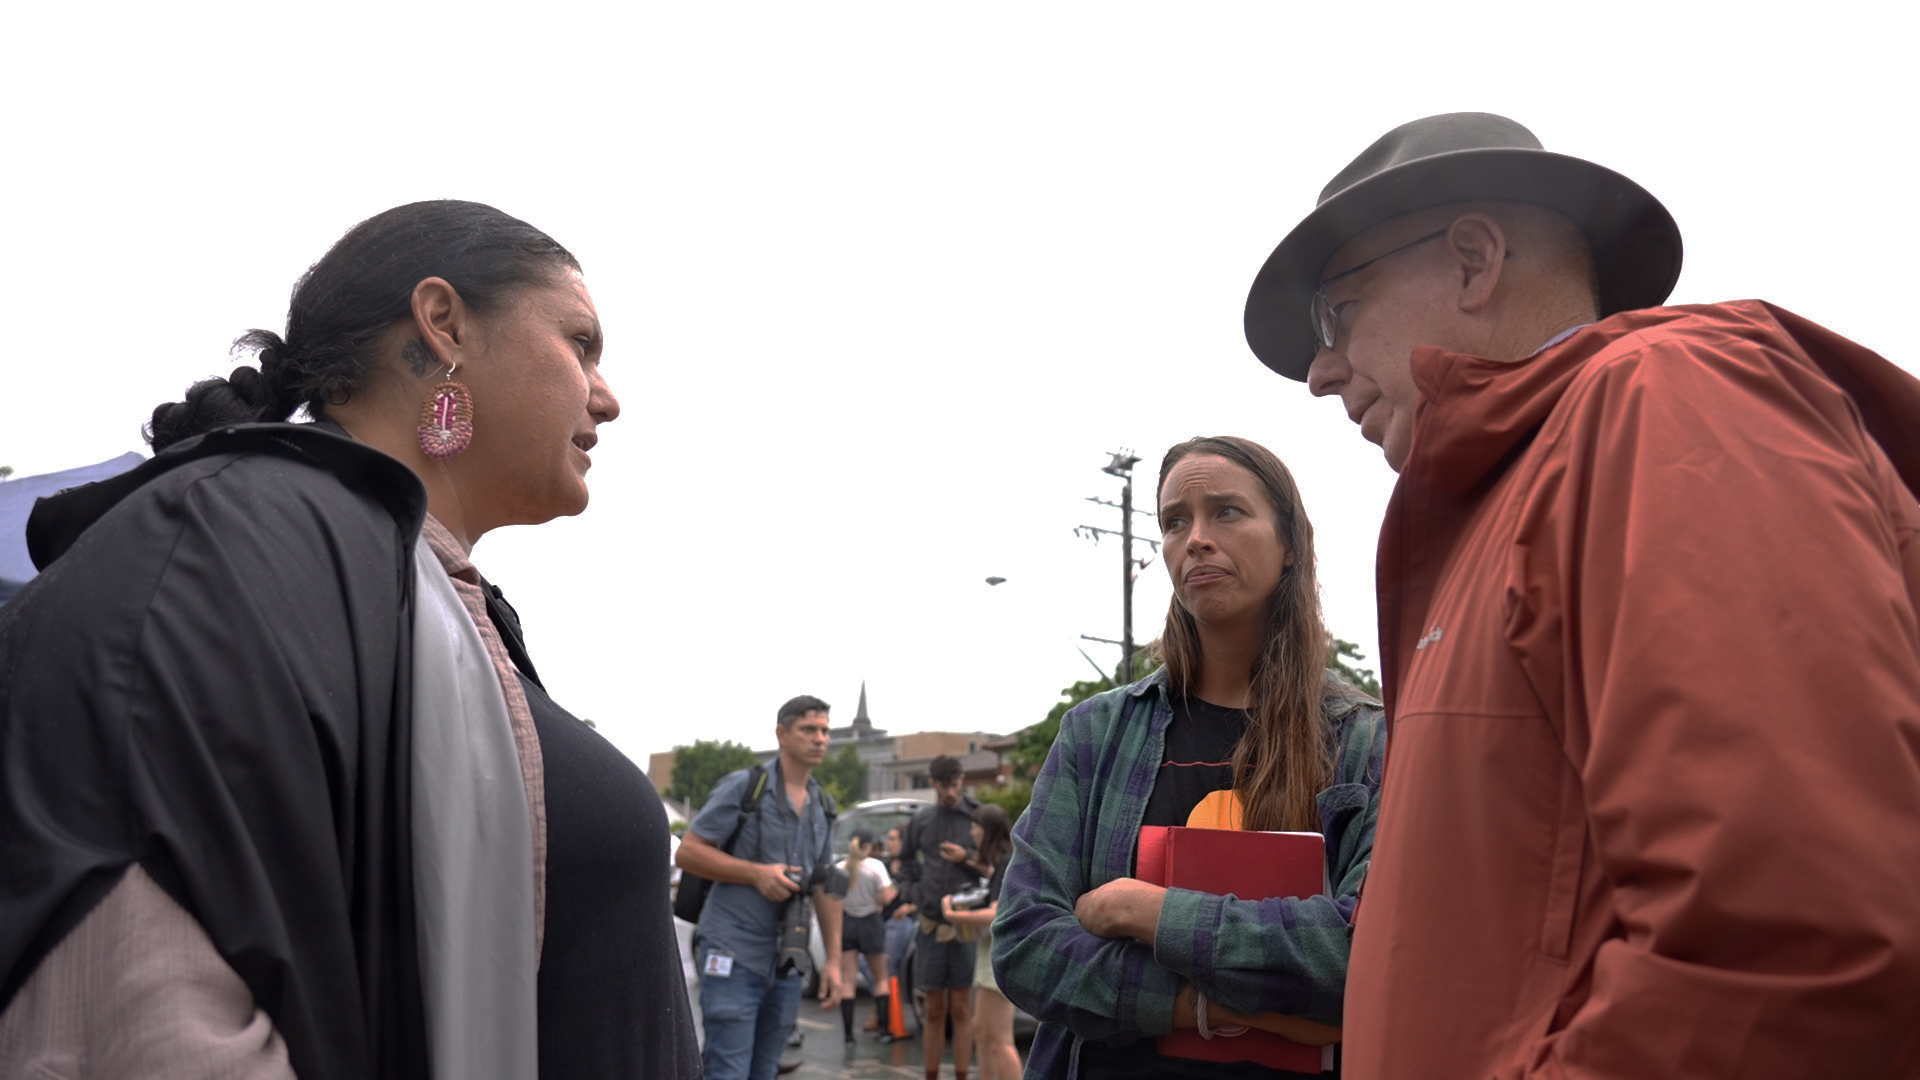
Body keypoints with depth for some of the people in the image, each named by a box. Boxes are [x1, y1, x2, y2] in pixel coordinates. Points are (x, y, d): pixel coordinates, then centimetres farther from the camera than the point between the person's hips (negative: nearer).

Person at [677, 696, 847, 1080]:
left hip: (787, 962, 6)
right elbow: (688, 851, -8)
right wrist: (757, 873, -17)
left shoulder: (822, 809, 12)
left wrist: (833, 960, 10)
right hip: (734, 957, -6)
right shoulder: (743, 788, -6)